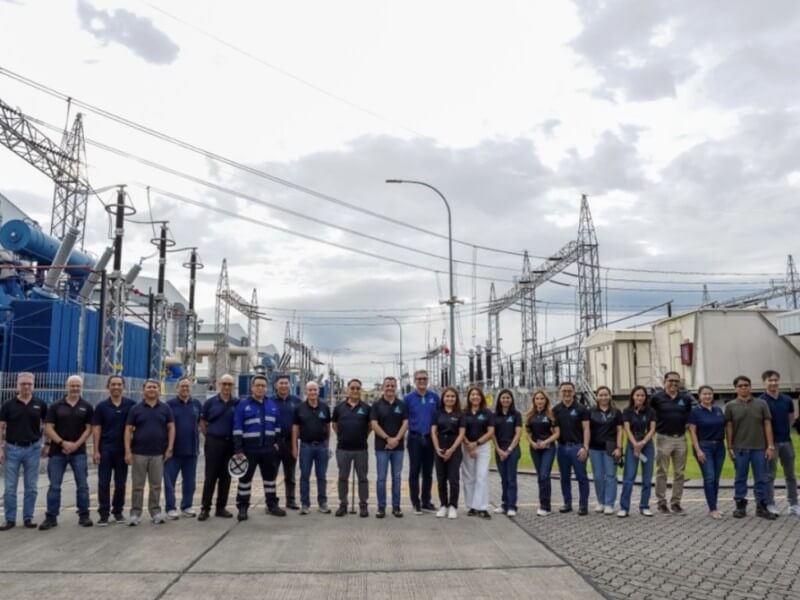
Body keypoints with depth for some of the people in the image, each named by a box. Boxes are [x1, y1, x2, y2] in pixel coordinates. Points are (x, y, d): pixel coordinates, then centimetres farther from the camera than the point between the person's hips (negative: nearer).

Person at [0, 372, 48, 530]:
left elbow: (46, 425, 12)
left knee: (31, 487, 6)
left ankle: (28, 518, 16)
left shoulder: (40, 404, 1)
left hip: (33, 449, 1)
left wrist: (47, 444, 7)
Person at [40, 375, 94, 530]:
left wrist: (76, 444, -12)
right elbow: (48, 428, -2)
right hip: (57, 451, 0)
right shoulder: (56, 406, 3)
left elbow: (88, 428, 1)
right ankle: (51, 517, 12)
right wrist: (62, 443, -14)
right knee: (54, 486, 3)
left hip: (79, 451, 0)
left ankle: (84, 515, 11)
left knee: (82, 485, 2)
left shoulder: (86, 407, 4)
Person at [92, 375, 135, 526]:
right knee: (103, 483, 1)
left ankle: (118, 511, 21)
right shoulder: (101, 406, 0)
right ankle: (104, 513, 7)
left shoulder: (131, 405, 0)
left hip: (123, 450, 0)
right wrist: (96, 451, -6)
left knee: (120, 483, 9)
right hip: (105, 450, 0)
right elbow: (96, 429, 0)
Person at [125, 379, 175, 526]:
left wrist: (169, 448, -4)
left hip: (158, 453, 1)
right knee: (137, 485, 4)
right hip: (139, 453, -1)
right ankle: (135, 513, 11)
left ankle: (155, 511, 18)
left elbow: (171, 428, 4)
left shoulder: (165, 409, 4)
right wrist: (128, 451, -8)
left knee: (156, 485, 8)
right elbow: (128, 430, 0)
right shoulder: (136, 409, 1)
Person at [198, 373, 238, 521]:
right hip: (213, 442, -2)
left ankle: (221, 507, 16)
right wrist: (209, 437, 2)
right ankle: (205, 508, 5)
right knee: (210, 476, -1)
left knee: (225, 476, 7)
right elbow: (202, 423, 7)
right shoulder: (210, 402, 1)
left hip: (230, 443, 2)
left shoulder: (237, 403, 4)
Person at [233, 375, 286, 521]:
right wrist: (238, 450, -13)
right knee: (245, 478, 1)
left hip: (269, 449, 4)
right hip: (249, 449, -4)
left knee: (270, 477, 12)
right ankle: (242, 508, 10)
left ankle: (272, 505, 23)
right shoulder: (243, 405, -4)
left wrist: (276, 442, 6)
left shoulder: (272, 405, 10)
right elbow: (237, 429, -8)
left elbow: (277, 426, 15)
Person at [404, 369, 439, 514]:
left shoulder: (434, 397, 4)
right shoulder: (409, 398, 0)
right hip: (415, 438, -2)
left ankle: (426, 501, 19)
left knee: (428, 472, 9)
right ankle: (416, 502, 9)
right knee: (414, 471, 1)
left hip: (430, 438, 2)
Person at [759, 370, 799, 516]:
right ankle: (770, 505, 9)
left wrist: (785, 429, 9)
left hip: (786, 441, 5)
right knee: (770, 475, 2)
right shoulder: (761, 401, -10)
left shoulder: (787, 400, 4)